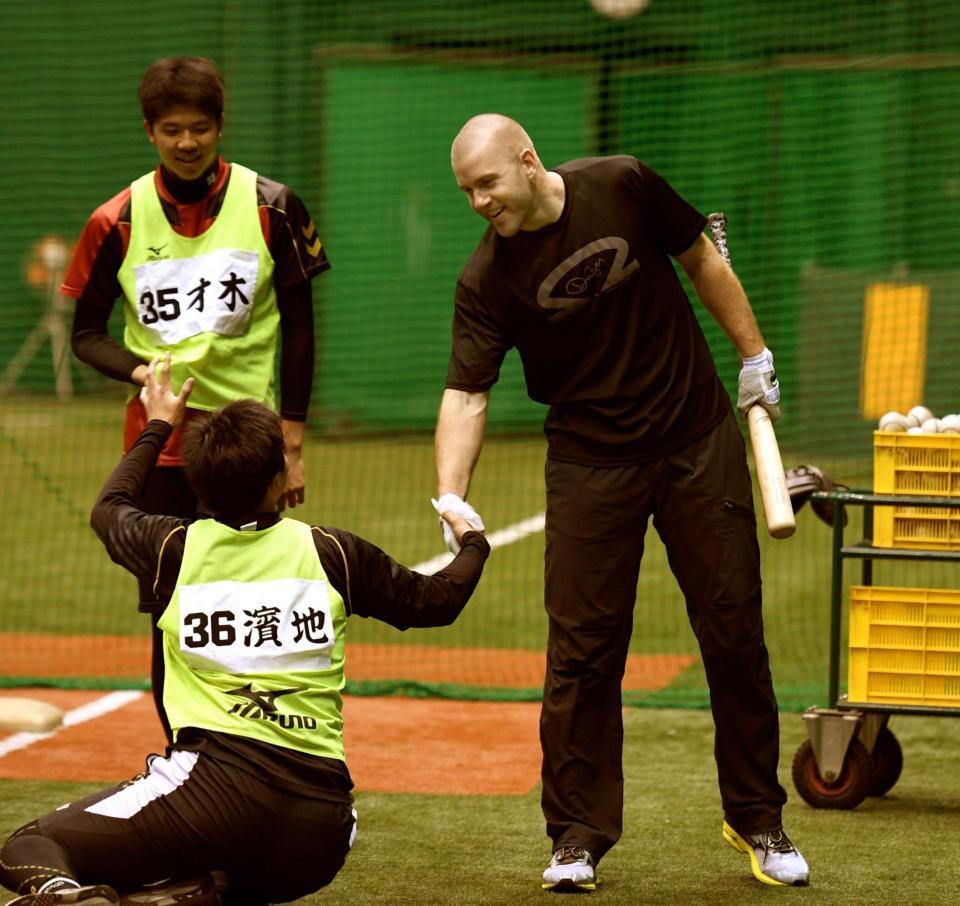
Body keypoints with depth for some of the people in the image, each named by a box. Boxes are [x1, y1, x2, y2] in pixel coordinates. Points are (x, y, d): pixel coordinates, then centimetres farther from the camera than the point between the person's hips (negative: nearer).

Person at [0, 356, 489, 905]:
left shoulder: (178, 548, 7)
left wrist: (158, 427, 46)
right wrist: (472, 542, 44)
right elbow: (436, 601, 23)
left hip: (215, 781, -3)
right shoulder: (332, 553, 8)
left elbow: (109, 509, 31)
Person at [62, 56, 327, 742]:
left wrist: (293, 443, 1)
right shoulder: (119, 221, -1)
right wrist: (142, 371, -13)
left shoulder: (271, 208, -2)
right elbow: (86, 333, 7)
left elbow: (299, 330, 3)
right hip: (159, 441, 1)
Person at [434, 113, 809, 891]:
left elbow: (702, 261, 4)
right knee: (582, 649, -5)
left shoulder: (624, 187, -10)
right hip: (591, 462, 0)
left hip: (698, 438, 1)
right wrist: (451, 497, -31)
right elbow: (466, 393, -17)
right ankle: (580, 834, 7)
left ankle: (758, 819, 18)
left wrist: (755, 358, 6)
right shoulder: (487, 280, -11)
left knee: (734, 632, 4)